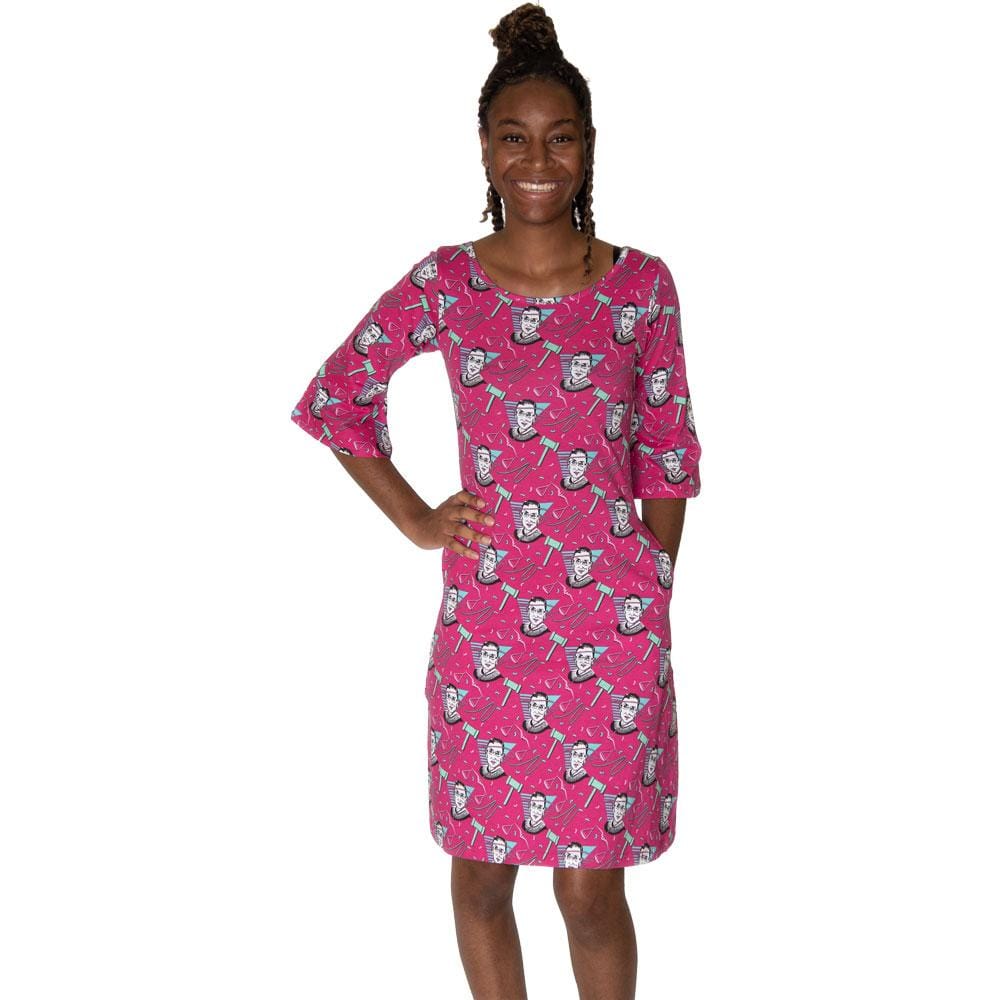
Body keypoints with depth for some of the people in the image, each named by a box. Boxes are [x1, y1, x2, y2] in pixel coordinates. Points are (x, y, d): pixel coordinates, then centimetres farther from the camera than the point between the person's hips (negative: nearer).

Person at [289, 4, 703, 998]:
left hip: (613, 622, -1)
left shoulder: (642, 284, -1)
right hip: (483, 625, 1)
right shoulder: (444, 282, -1)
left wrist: (648, 600, 3)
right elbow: (335, 396, 10)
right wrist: (416, 520, 4)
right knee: (480, 871, 12)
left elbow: (668, 458, 5)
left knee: (590, 887, 5)